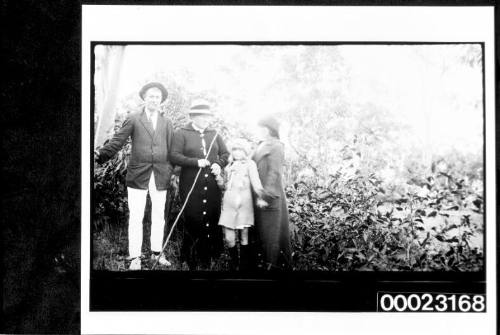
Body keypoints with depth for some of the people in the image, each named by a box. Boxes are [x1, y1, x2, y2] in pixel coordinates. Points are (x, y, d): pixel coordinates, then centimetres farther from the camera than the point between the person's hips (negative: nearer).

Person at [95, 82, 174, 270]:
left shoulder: (167, 124, 11)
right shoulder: (133, 119, 3)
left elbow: (172, 150, 10)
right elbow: (117, 142, -4)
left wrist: (171, 169, -2)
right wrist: (100, 155, -17)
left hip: (160, 176, 3)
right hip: (138, 175, -3)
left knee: (159, 217, 10)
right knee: (135, 217, -1)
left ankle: (157, 252, 24)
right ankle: (135, 257, 7)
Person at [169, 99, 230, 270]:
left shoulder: (214, 134, 14)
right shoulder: (181, 134, 0)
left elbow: (225, 153, 18)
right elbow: (174, 156, -10)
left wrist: (219, 164, -3)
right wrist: (196, 162, -19)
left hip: (212, 187, 4)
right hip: (191, 187, -4)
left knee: (212, 220, 5)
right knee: (193, 221, -2)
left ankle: (207, 258, 15)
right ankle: (190, 258, 10)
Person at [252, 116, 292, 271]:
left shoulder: (275, 147, -11)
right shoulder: (261, 146, 15)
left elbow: (274, 173, -17)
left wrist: (267, 194, -22)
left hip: (270, 196, -9)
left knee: (271, 233, -2)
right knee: (261, 231, 12)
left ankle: (273, 265, 5)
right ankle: (263, 262, 19)